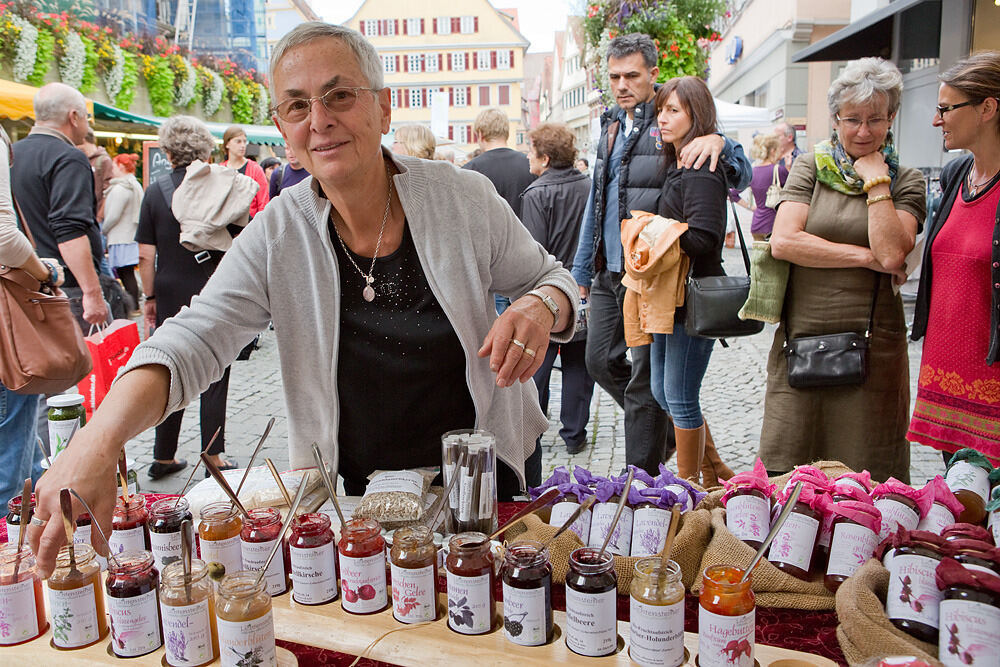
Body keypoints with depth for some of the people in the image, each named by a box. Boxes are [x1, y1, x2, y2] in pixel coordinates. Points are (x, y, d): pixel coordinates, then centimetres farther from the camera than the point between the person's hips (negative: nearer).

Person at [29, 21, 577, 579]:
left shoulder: (464, 198, -12)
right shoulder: (277, 238, -10)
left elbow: (550, 278, 0)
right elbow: (193, 343, -18)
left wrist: (540, 307, -25)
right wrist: (99, 441, -35)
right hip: (350, 492, 0)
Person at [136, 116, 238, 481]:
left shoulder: (155, 191, -2)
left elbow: (146, 255, -2)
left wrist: (150, 297, 9)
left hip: (171, 298, 2)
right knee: (213, 376, 6)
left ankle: (163, 457, 22)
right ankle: (214, 457, 11)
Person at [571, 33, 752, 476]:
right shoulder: (612, 125, 15)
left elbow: (741, 178, -6)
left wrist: (719, 143, -27)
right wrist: (582, 268, 21)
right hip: (608, 270, 8)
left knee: (645, 377, 0)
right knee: (601, 361, 15)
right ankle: (666, 428, 36)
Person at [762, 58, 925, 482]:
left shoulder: (905, 181, 7)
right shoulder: (810, 167, 8)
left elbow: (892, 254, -11)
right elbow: (783, 241, -8)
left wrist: (876, 183, -5)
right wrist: (866, 257, -8)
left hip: (870, 341, 0)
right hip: (801, 335, 1)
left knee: (861, 476, 5)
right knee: (784, 466, 4)